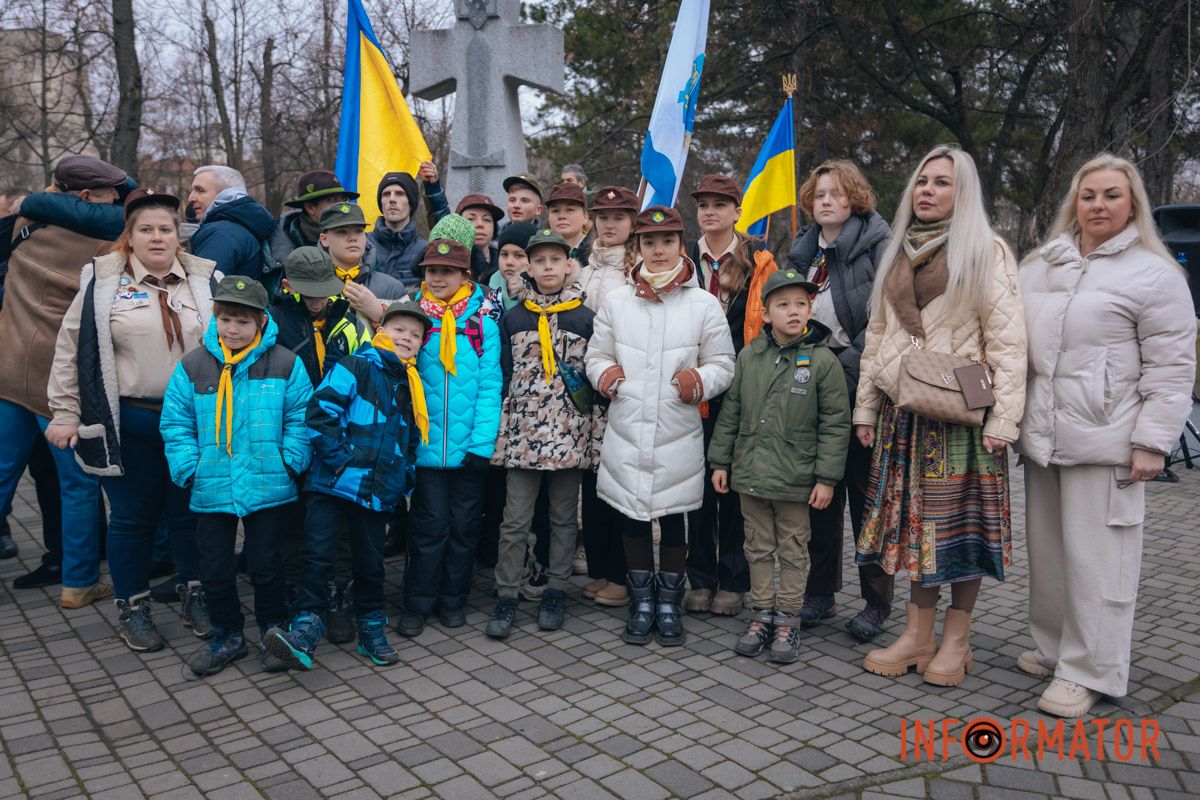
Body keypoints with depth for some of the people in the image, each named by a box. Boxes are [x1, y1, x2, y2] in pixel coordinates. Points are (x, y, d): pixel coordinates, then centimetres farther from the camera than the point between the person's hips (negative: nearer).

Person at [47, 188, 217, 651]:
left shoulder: (205, 280, 5)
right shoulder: (103, 282, 0)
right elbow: (71, 350, 2)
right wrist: (66, 414, -1)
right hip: (128, 424, -1)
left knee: (191, 512, 11)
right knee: (132, 517, 9)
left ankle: (194, 594, 28)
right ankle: (131, 607, 24)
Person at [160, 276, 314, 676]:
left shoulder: (285, 364, -3)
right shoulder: (193, 365, 1)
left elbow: (300, 420, -1)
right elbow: (175, 423, 4)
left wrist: (289, 463, -10)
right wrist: (189, 468, -5)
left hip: (268, 488, -2)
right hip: (211, 490, 2)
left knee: (267, 566, 10)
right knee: (215, 568, 11)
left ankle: (273, 632, 29)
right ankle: (227, 635, 30)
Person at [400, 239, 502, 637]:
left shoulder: (483, 324, 0)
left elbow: (490, 386, -4)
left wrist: (482, 442, -11)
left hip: (469, 450, 1)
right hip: (426, 448, 0)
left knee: (464, 527, 11)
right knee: (430, 526, 4)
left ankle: (453, 600, 27)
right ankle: (418, 604, 19)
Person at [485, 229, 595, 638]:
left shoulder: (586, 318, 4)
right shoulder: (512, 318, 7)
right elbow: (502, 377, 8)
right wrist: (500, 428, 6)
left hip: (570, 433, 0)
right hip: (523, 432, 1)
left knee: (564, 517, 10)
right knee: (515, 520, 1)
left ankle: (556, 592, 23)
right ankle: (506, 597, 12)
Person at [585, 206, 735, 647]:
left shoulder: (703, 304, 1)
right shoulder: (616, 301, 8)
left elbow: (722, 365, 2)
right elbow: (596, 354, 12)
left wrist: (700, 381, -18)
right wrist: (603, 374, -11)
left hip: (678, 435, -1)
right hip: (626, 432, 2)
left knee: (673, 517, 8)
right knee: (632, 518, 9)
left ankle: (669, 604, 26)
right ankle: (641, 603, 27)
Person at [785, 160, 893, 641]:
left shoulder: (879, 245, -4)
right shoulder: (801, 252, 14)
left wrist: (851, 364, -16)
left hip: (862, 386, -5)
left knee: (866, 493, 2)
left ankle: (877, 600, 14)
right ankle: (820, 592, 22)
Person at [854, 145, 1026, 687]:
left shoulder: (985, 252, -1)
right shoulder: (898, 255, 15)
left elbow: (1007, 341, -7)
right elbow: (876, 336, 16)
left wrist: (1003, 417, -15)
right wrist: (865, 408, 11)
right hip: (903, 411, 5)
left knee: (960, 519, 2)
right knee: (914, 519, 7)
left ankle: (956, 638, 15)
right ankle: (917, 635, 17)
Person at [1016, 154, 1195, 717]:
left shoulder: (1153, 273, -2)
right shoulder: (1039, 266, 15)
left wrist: (1153, 441, -11)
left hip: (1103, 440, -6)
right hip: (1041, 437, 6)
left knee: (1095, 556, -1)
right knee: (1047, 550, 13)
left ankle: (1089, 670, 11)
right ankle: (1053, 648, 28)